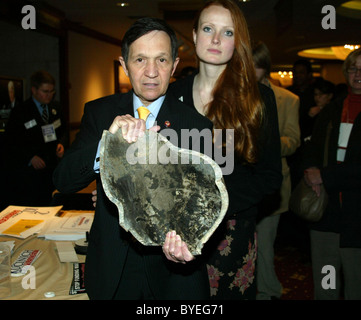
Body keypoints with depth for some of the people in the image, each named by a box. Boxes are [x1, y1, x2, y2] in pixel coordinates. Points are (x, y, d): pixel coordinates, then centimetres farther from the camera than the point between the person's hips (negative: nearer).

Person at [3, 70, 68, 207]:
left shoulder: (56, 107, 10)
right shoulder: (20, 112, -5)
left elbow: (64, 130, 21)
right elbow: (10, 143, -5)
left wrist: (62, 144, -2)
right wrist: (30, 157, -17)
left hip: (52, 167, 4)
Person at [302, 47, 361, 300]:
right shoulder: (332, 110, 13)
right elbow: (313, 150, 11)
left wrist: (325, 176, -15)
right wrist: (312, 172, -9)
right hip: (326, 211, 5)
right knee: (324, 288, 13)